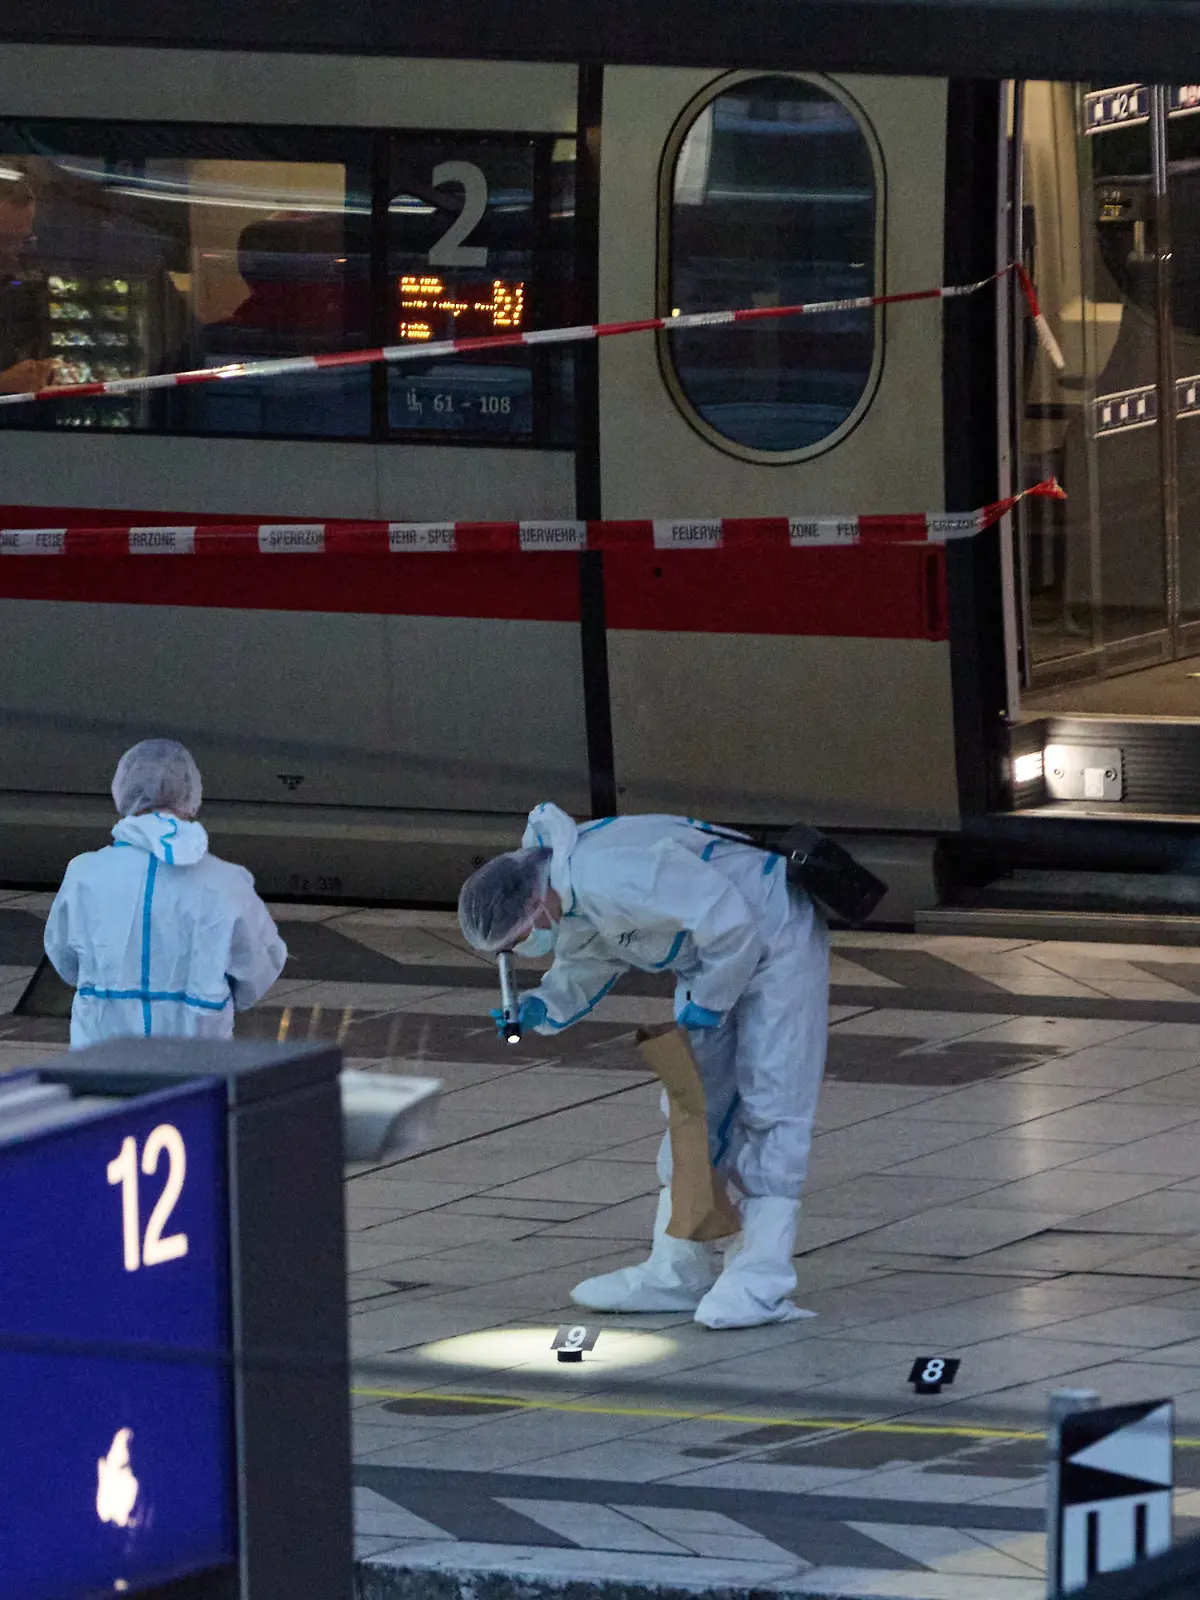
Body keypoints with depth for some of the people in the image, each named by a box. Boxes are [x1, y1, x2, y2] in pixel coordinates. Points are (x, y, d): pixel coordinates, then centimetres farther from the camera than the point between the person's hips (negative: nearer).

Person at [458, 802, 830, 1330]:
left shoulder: (612, 879, -36)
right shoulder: (568, 911, -4)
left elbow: (731, 922, -33)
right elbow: (582, 972, 13)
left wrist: (705, 1006, -20)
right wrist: (541, 1008, -8)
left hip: (773, 934, -10)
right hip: (711, 954, 10)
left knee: (768, 1103, -11)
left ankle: (761, 1280, -13)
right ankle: (677, 1271, 16)